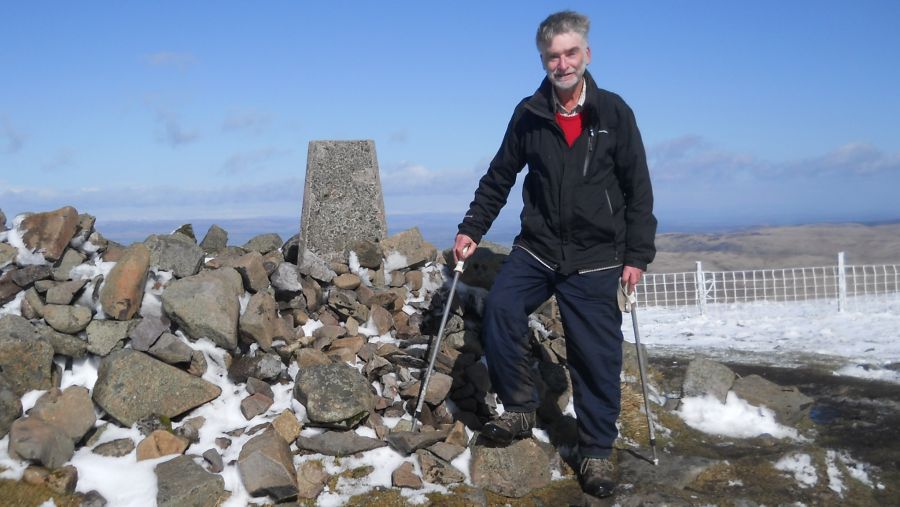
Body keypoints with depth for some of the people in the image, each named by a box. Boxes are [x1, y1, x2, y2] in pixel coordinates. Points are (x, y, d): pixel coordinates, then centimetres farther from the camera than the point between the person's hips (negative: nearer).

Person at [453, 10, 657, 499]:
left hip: (595, 259, -1)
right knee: (500, 307, -23)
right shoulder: (529, 115, 0)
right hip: (536, 247, 1)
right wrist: (471, 228, 7)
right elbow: (499, 177, 11)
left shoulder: (614, 112, -3)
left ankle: (597, 451, 19)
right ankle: (519, 408, -3)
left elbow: (638, 189, 0)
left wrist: (637, 254, -4)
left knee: (596, 355, 1)